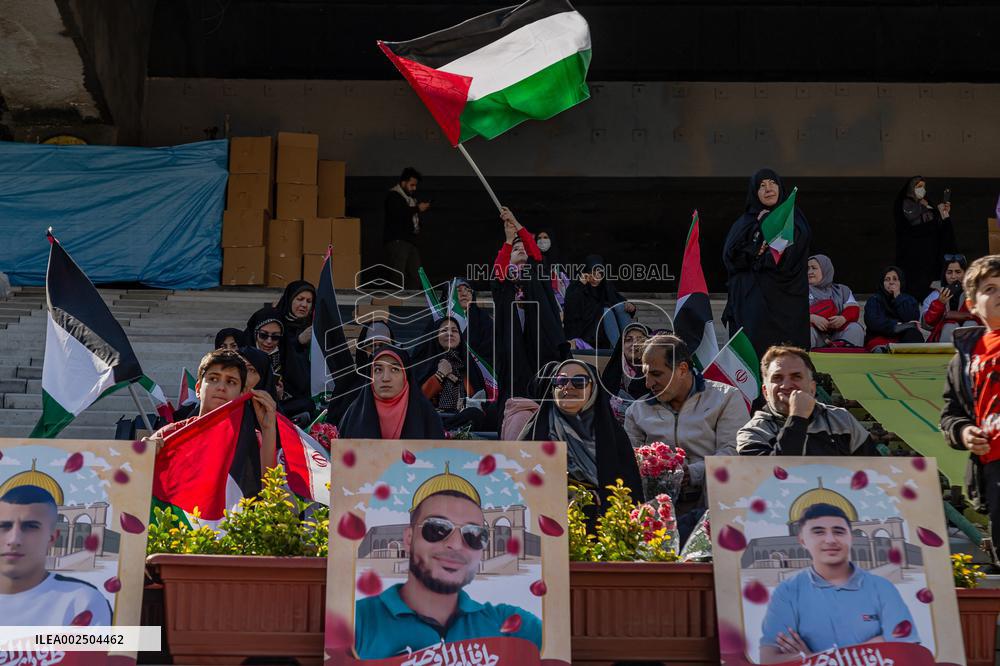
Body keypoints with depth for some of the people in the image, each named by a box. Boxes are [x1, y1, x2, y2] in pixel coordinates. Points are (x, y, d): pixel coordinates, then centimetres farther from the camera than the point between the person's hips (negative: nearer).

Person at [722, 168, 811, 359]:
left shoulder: (795, 219, 8)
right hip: (750, 301, 2)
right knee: (753, 349, -6)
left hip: (785, 301, -2)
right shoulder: (745, 223, 14)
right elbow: (730, 256, 4)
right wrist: (757, 251, -9)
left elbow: (792, 254, -7)